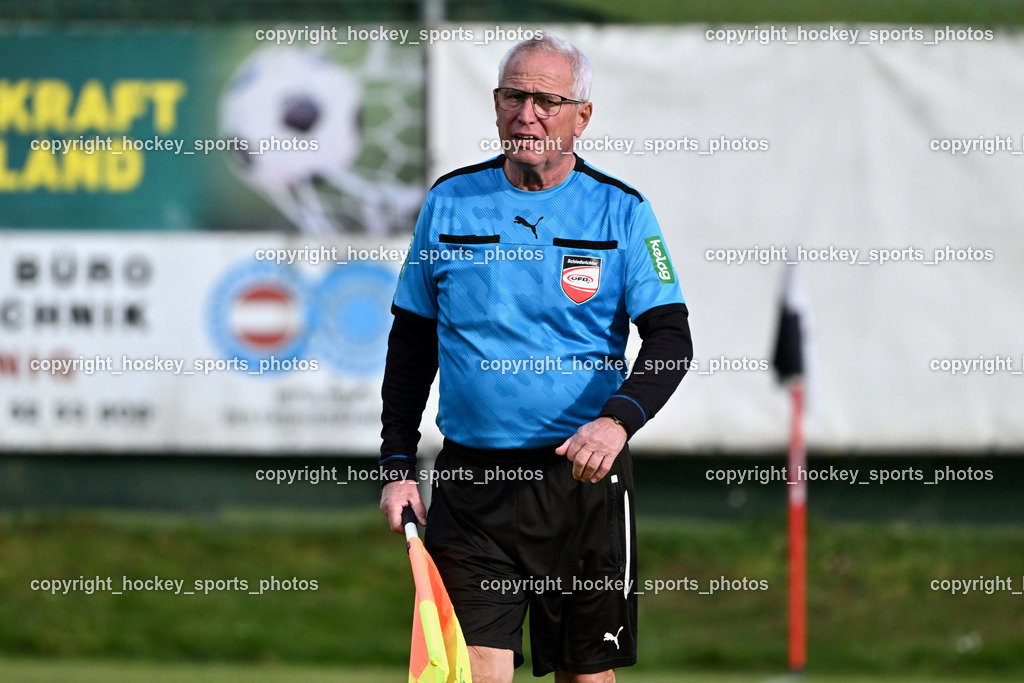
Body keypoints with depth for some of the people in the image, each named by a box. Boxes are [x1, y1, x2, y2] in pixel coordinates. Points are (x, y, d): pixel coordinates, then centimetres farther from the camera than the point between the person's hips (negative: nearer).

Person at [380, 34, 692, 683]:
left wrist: (618, 419, -24)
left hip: (584, 480, -1)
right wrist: (398, 466, 7)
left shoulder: (622, 210, 1)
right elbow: (411, 343, 14)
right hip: (469, 479, 1)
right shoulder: (450, 201, 6)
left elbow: (671, 340, -5)